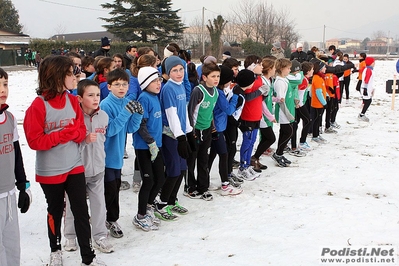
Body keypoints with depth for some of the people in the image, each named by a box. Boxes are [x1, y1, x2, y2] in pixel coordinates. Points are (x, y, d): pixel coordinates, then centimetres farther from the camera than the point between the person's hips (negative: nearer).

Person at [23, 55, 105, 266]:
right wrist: (65, 133, -20)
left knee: (81, 211, 6)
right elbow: (35, 141, -17)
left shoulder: (72, 100, -1)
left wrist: (69, 133, -20)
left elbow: (81, 132, 1)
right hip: (49, 170, -4)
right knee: (55, 211, 15)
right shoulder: (38, 105, -16)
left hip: (74, 166, 4)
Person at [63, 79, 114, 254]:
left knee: (99, 202, 10)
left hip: (97, 167, 4)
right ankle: (70, 236, 31)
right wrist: (85, 140, -23)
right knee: (74, 203, 12)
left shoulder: (103, 116, -2)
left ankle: (100, 236, 25)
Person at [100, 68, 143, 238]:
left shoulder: (127, 103, 1)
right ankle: (112, 220, 19)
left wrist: (138, 114, -15)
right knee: (111, 189, 1)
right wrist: (126, 112, -31)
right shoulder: (105, 105, -18)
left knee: (115, 186, 16)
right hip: (107, 154, -7)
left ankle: (111, 218, 31)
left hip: (117, 153, 7)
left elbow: (131, 129, 2)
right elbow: (110, 130, -24)